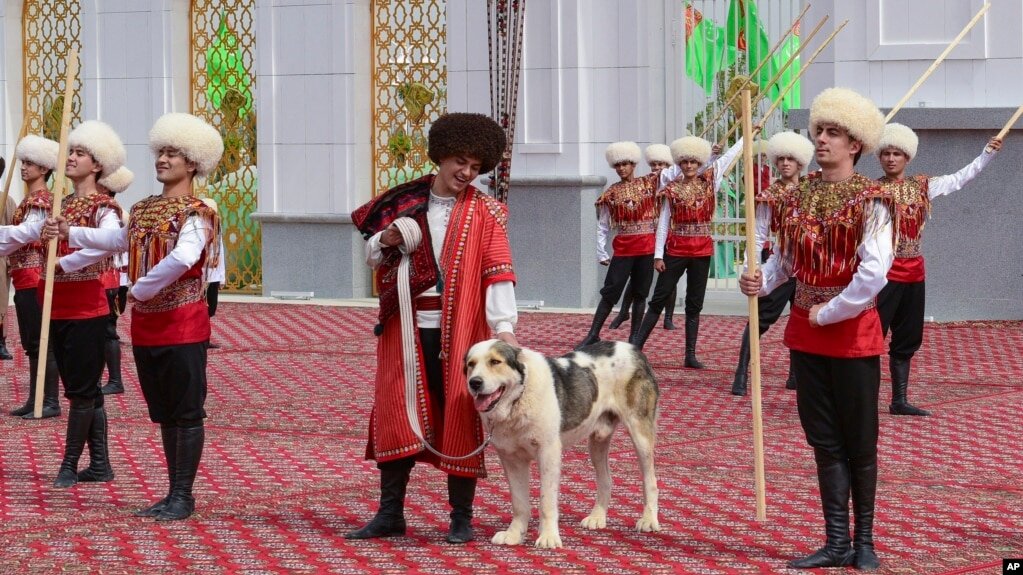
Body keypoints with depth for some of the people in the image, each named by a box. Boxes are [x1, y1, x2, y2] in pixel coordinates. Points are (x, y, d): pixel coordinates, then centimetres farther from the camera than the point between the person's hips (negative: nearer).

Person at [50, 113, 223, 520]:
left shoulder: (195, 214, -13)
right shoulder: (143, 210, 12)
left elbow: (183, 258, -31)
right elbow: (117, 240, 31)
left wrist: (142, 288, -23)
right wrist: (71, 233, 33)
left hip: (182, 324, -8)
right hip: (146, 324, 8)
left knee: (187, 411, -1)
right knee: (164, 413, 12)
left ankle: (183, 497, 3)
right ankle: (174, 494, 19)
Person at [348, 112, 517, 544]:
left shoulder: (484, 213, 1)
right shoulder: (403, 202, 9)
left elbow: (497, 273, -9)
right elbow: (372, 257, 17)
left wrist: (504, 327, -22)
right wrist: (386, 241, -7)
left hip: (459, 330, -2)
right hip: (406, 327, 3)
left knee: (460, 417, 0)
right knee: (396, 413, 3)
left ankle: (462, 518, 8)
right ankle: (390, 514, 12)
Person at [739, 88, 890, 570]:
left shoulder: (870, 201, -12)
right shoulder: (799, 195, 6)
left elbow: (874, 273, -21)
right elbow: (785, 258, 11)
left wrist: (829, 313, -16)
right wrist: (760, 281, -9)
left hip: (852, 331, -5)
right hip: (805, 332, 5)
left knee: (859, 443, 5)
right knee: (824, 441, 8)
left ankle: (863, 541, 16)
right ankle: (837, 543, 14)